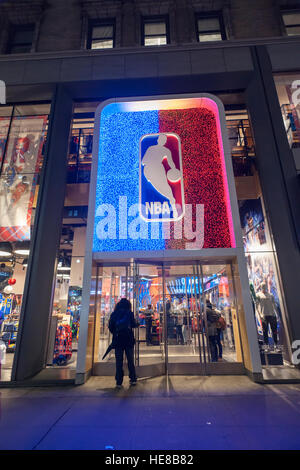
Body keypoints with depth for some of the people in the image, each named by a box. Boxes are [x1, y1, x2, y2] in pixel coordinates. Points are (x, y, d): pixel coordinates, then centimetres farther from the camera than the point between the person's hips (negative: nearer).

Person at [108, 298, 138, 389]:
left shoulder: (114, 314, 3)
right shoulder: (129, 313, -3)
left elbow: (110, 327, 3)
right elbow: (133, 324, -4)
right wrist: (137, 324, 17)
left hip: (118, 340, 1)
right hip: (128, 339, -1)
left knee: (119, 361, 7)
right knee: (130, 360, 11)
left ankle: (119, 382, 8)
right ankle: (133, 379, 15)